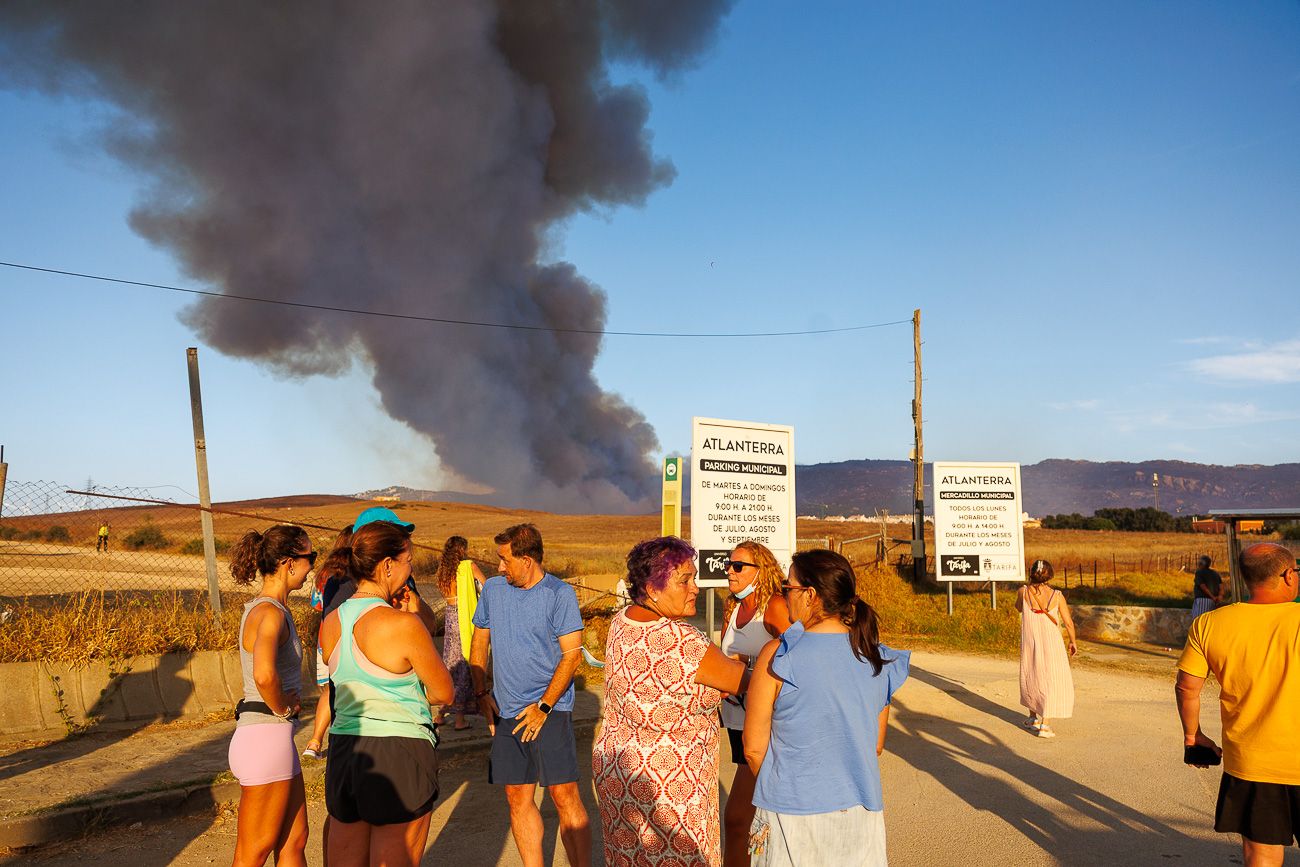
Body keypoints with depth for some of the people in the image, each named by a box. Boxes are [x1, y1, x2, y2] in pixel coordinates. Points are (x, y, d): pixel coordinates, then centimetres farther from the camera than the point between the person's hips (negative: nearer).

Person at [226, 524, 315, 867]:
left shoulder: (263, 607, 11)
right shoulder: (271, 613, -19)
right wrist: (282, 709, -17)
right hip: (267, 737, -10)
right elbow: (264, 674, -37)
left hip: (275, 738, 10)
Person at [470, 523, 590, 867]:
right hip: (506, 711, 5)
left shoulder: (559, 594, -8)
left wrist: (543, 706, -13)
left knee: (564, 795, -7)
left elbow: (571, 655, -10)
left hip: (550, 709, -5)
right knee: (517, 797, 8)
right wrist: (481, 693, 7)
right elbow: (480, 641, 16)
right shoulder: (493, 588, 6)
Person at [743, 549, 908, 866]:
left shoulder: (778, 656, -15)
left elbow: (754, 748, -8)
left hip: (793, 816, -4)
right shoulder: (878, 658, -1)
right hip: (863, 815, 4)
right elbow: (876, 745, 9)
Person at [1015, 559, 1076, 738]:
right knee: (1053, 682, 6)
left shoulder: (1023, 592, -8)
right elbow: (1068, 622, -3)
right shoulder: (1057, 595, -11)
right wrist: (1073, 642, 12)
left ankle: (1033, 717, 35)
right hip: (1051, 643, -2)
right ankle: (1044, 725, -2)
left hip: (1029, 643, 2)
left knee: (1031, 678, 21)